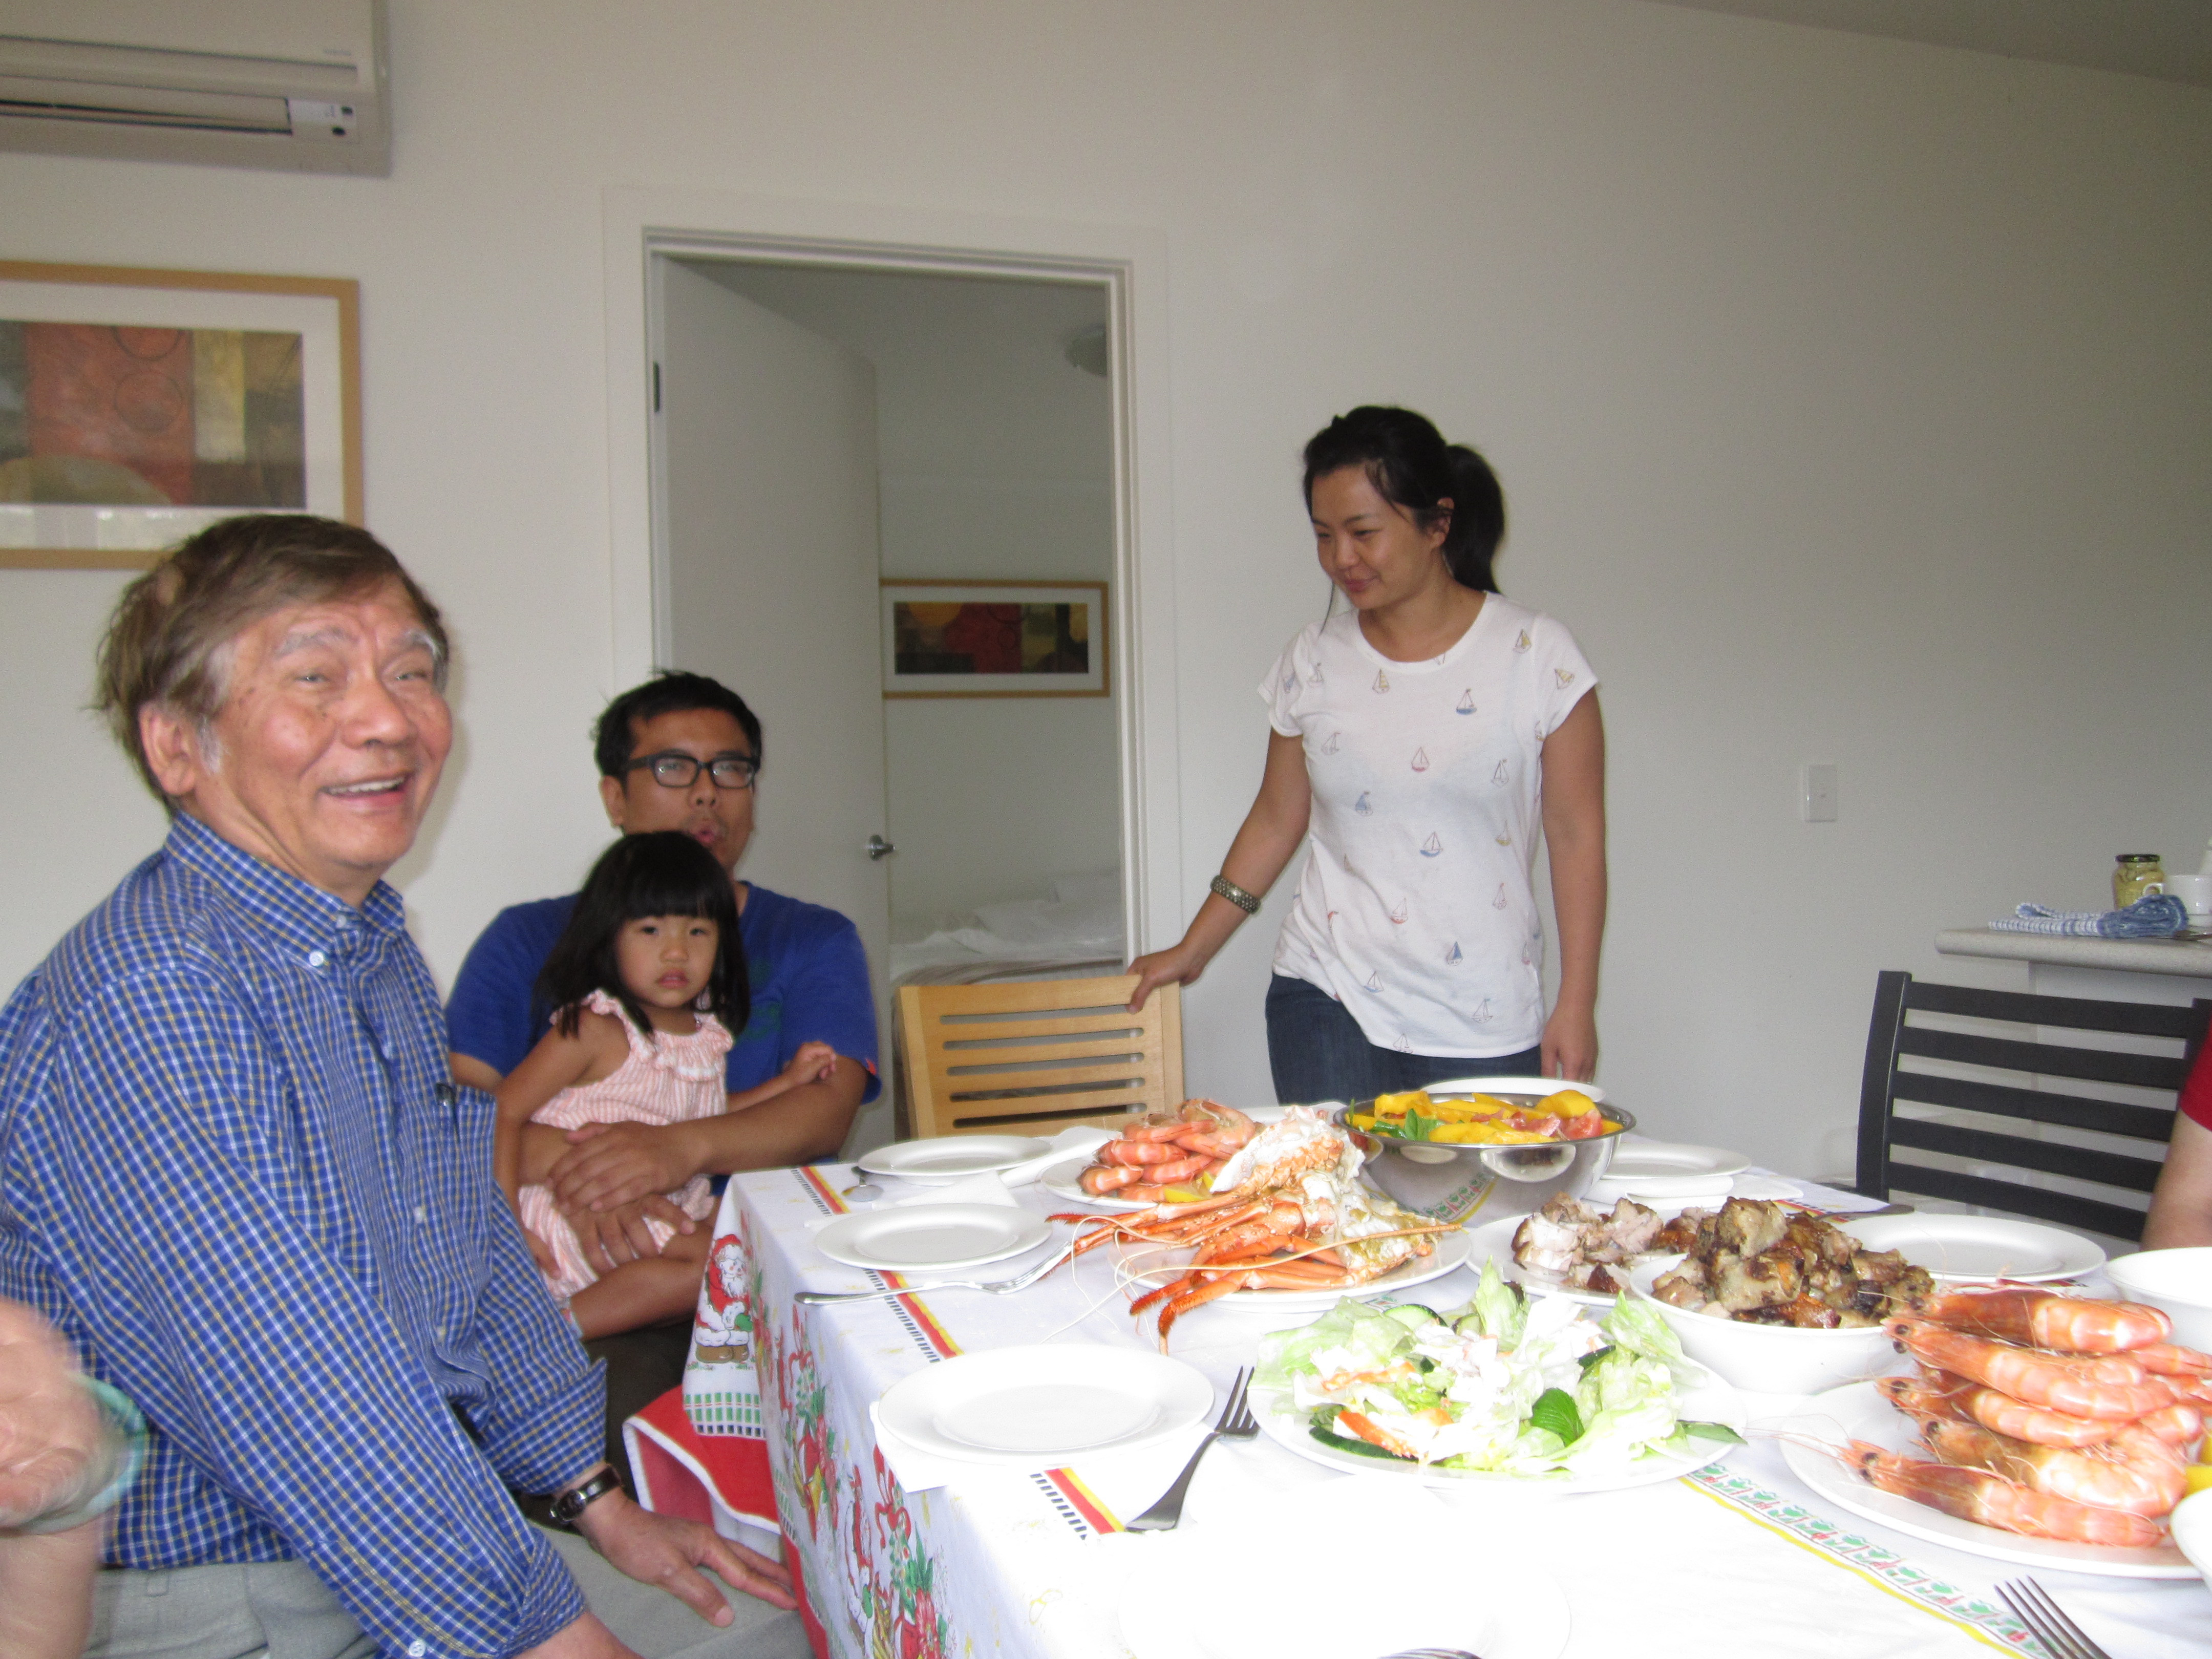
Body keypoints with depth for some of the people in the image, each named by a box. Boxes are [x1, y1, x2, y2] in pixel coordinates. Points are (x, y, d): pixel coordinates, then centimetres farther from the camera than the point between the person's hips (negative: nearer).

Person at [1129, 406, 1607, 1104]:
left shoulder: (1535, 654, -3)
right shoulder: (1313, 663, 4)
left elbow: (1576, 835, -2)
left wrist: (1577, 1002, -4)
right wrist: (1191, 950, 14)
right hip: (1328, 1001, 2)